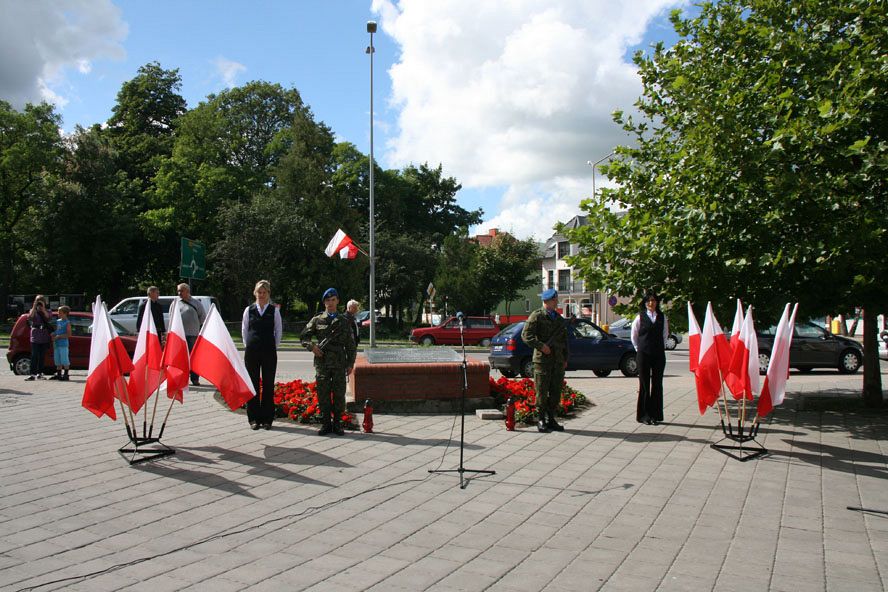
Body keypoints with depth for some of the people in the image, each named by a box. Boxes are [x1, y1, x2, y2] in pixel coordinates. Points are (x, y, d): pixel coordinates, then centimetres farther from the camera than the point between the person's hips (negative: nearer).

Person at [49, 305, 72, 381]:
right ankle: (58, 374, 19)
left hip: (63, 344, -8)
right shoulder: (58, 321, 15)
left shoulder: (67, 322, -7)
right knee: (57, 360, 12)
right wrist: (53, 334, 4)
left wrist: (58, 336, -16)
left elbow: (69, 334, -12)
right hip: (56, 344, 8)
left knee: (64, 360, -5)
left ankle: (66, 375, 1)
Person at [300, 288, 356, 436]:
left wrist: (350, 363, 5)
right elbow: (303, 336, 10)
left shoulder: (344, 321, 10)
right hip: (322, 362, 0)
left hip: (339, 363, 0)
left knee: (339, 394, 2)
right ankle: (326, 423, 11)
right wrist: (311, 346, -9)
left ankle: (337, 423, 12)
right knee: (323, 394, 2)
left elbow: (351, 345, 11)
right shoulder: (317, 320, 8)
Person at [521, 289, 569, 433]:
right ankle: (541, 420, 6)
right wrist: (541, 346, -17)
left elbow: (564, 340, 25)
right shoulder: (537, 316, -2)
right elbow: (526, 335, -9)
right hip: (542, 360, -6)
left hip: (558, 361, 6)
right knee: (542, 391, -3)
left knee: (556, 392, 6)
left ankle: (551, 419, 16)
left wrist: (565, 358, 18)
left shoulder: (560, 319, 19)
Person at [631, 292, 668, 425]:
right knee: (644, 384, 0)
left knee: (657, 384, 2)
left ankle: (656, 415, 9)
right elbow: (633, 335, 9)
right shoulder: (640, 317, 1)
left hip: (659, 354, 2)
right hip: (643, 354, -2)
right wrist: (639, 349, 8)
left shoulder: (662, 317, 8)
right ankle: (643, 415, 7)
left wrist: (662, 347, 10)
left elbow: (665, 334, 17)